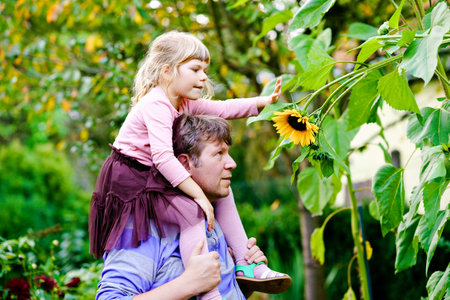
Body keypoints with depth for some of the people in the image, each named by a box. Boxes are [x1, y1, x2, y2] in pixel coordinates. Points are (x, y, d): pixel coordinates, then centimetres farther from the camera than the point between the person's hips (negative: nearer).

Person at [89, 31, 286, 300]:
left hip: (154, 177, 11)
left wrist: (264, 101, 1)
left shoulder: (184, 103, 6)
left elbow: (222, 109, 12)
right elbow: (163, 157, -33)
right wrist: (199, 195, -32)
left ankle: (246, 263, 14)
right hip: (130, 180, -11)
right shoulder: (156, 105, -24)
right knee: (191, 212, -27)